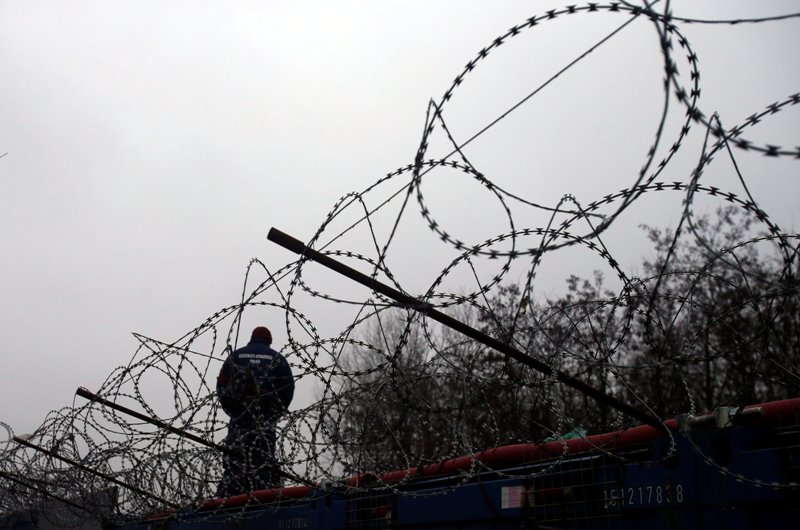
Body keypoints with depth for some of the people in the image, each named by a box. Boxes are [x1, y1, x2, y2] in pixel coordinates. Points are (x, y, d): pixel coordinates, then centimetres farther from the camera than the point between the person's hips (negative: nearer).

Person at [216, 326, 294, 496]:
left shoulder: (235, 356, 14)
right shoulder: (276, 358, 9)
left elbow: (221, 385, 8)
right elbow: (288, 387, 4)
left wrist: (230, 409, 15)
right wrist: (278, 411, 13)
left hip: (239, 415, 2)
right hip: (266, 417, -1)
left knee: (234, 457, 2)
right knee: (264, 456, -2)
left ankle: (228, 496, -6)